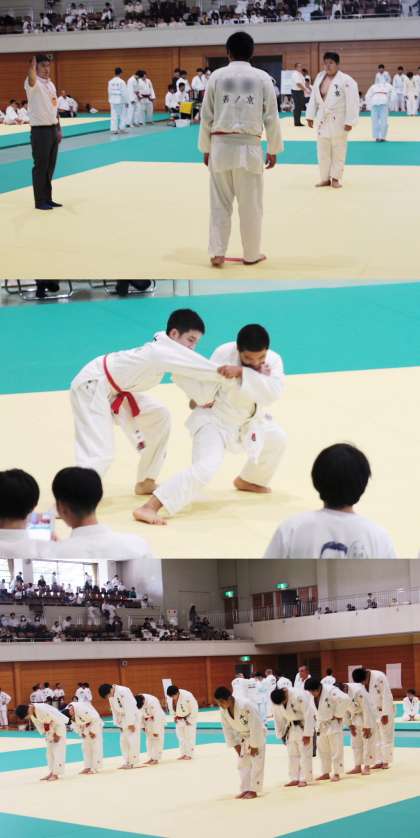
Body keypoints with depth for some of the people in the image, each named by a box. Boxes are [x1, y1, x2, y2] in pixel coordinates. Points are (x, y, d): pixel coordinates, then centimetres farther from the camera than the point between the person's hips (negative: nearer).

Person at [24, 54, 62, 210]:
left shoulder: (51, 84, 13)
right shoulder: (33, 83, -11)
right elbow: (31, 73, -36)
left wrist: (58, 129, 14)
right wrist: (35, 57, -52)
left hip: (52, 129, 8)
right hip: (40, 130, -7)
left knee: (50, 167, 12)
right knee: (40, 167, -2)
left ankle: (48, 198, 20)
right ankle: (40, 201, 5)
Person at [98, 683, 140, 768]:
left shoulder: (123, 691, -24)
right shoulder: (111, 696, 2)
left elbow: (129, 708, -24)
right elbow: (114, 710, 9)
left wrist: (131, 723, -22)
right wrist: (118, 723, 9)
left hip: (132, 717, -8)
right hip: (123, 719, 8)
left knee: (132, 740, -7)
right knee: (123, 740, 9)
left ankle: (133, 762, -2)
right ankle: (127, 762, 16)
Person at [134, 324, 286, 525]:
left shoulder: (273, 361, -16)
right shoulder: (224, 354, -27)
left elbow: (272, 393, -35)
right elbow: (207, 392, -24)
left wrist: (241, 372, -44)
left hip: (247, 421, 6)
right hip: (215, 419, -6)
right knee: (205, 467, -26)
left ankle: (249, 480, 44)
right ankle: (148, 508, -32)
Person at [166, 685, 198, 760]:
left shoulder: (187, 696, -32)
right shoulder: (169, 697, -14)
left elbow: (194, 709, -23)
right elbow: (171, 707, 6)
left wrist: (190, 720, -17)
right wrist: (175, 716, 2)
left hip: (189, 718, -6)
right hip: (179, 719, 6)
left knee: (189, 736, -6)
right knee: (181, 737, 10)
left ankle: (189, 754, 1)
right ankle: (183, 754, 19)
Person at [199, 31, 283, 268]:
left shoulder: (217, 76, 1)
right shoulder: (263, 78, 0)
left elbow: (207, 115, 4)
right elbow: (271, 117, 2)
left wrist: (206, 148, 14)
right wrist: (273, 149, 12)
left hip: (221, 146, 1)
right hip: (248, 147, -1)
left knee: (220, 203, 9)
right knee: (250, 204, 8)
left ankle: (217, 253, 6)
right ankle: (251, 254, 17)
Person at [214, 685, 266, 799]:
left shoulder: (245, 706, -35)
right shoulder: (223, 711, -15)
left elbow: (255, 726, -30)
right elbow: (227, 729, -2)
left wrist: (254, 745, -23)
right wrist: (235, 745, -2)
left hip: (257, 735, -7)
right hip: (243, 738, 7)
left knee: (256, 764, -6)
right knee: (243, 764, 8)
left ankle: (254, 790, -1)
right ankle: (245, 789, 16)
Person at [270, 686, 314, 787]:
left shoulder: (299, 696, -30)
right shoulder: (275, 701, -13)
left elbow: (308, 714, -25)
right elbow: (278, 718, 1)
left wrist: (307, 734, -22)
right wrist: (281, 734, 6)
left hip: (304, 725, -6)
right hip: (291, 727, 6)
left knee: (305, 753, -6)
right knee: (292, 754, 9)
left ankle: (305, 779, -1)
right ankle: (294, 778, 16)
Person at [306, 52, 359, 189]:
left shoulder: (346, 81, -14)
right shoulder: (319, 78, 4)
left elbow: (352, 102, -15)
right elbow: (314, 98, 10)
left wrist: (349, 121, -18)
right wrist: (310, 116, 6)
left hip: (338, 121, -5)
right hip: (323, 120, 5)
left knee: (338, 151, 6)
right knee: (323, 151, 11)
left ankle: (335, 178, 16)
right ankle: (325, 178, 21)